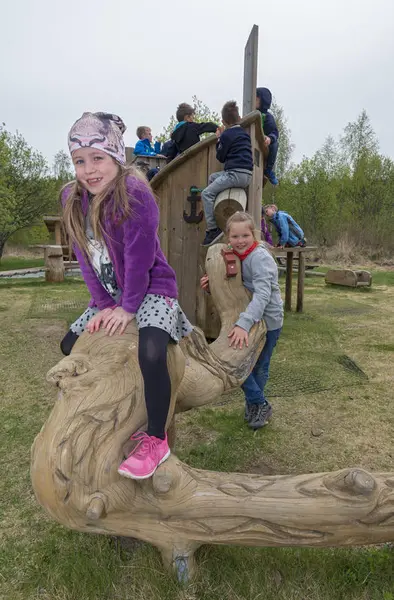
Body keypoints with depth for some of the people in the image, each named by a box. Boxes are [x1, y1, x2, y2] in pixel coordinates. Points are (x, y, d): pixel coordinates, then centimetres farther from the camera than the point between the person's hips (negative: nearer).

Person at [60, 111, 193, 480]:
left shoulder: (135, 193, -21)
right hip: (111, 294, 8)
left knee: (151, 353, -31)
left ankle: (156, 440, -12)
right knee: (69, 346, 14)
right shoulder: (72, 198, -1)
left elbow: (140, 256, -21)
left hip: (151, 288, -7)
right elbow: (85, 258, -1)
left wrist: (128, 307, -18)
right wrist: (103, 305, -6)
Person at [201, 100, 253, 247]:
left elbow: (220, 157, 2)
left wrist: (219, 140, 14)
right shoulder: (244, 133, 19)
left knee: (206, 193, -7)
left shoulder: (226, 135, -4)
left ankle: (212, 229, -16)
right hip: (248, 174, 9)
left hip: (236, 173, -9)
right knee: (212, 177, 27)